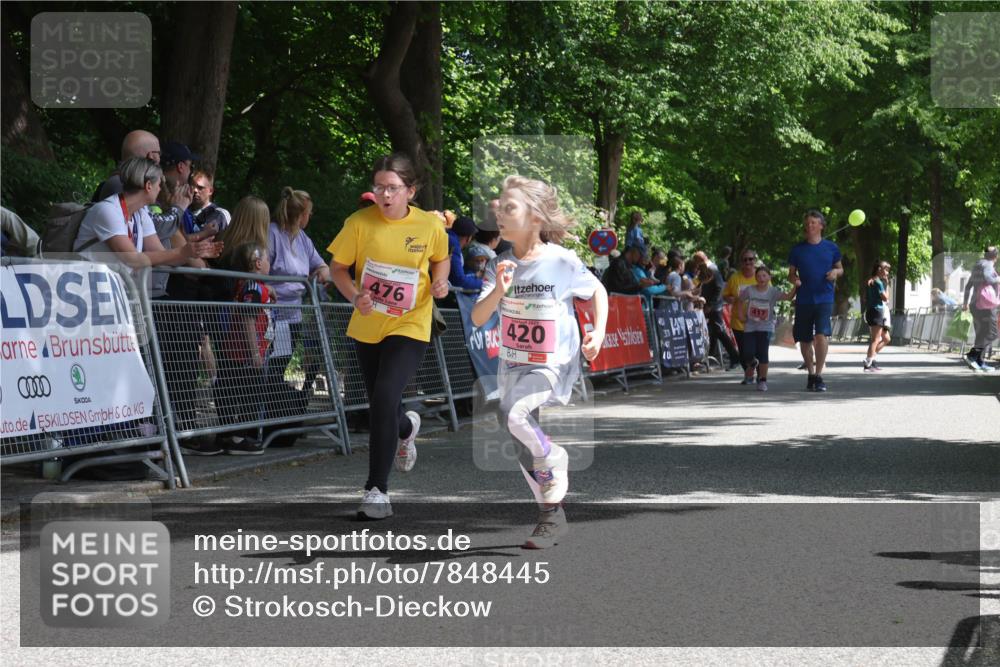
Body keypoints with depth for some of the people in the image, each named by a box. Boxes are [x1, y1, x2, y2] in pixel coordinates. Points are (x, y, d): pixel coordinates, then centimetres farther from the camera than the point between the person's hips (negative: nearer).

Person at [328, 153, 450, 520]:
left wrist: (440, 281, -8)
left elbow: (441, 258, 12)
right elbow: (338, 267, -1)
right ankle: (406, 427, 57)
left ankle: (377, 488, -15)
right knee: (381, 405, 17)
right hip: (367, 327, 3)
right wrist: (355, 297, -19)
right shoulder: (360, 222, -10)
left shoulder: (430, 225, -8)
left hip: (409, 327, -3)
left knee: (384, 397, -22)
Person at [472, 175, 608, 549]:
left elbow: (597, 292, 5)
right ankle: (552, 517, 29)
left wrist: (598, 332, -10)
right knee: (524, 452, 11)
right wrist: (498, 292, -27)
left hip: (552, 365, -5)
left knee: (512, 414, -31)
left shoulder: (563, 262, -13)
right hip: (513, 365, 5)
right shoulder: (501, 266, -2)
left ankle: (553, 458, -3)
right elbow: (477, 319, -9)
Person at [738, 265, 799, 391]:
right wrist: (741, 314, 4)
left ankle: (762, 381, -1)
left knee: (762, 353, -10)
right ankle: (751, 364, 34)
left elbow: (788, 296, -21)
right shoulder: (749, 290, -3)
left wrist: (795, 287, -36)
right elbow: (740, 300, 14)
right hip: (750, 326, 2)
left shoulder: (773, 291, -8)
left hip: (766, 327, -2)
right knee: (748, 353, -4)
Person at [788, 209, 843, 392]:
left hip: (824, 299, -2)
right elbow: (791, 274, 12)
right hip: (803, 300, 2)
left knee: (821, 335, -19)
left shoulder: (831, 247, 5)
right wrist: (794, 279, -11)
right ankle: (811, 375, 25)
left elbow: (840, 269, 16)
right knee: (804, 340, 7)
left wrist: (836, 272, -7)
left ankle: (819, 376, -13)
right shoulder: (797, 249, 6)